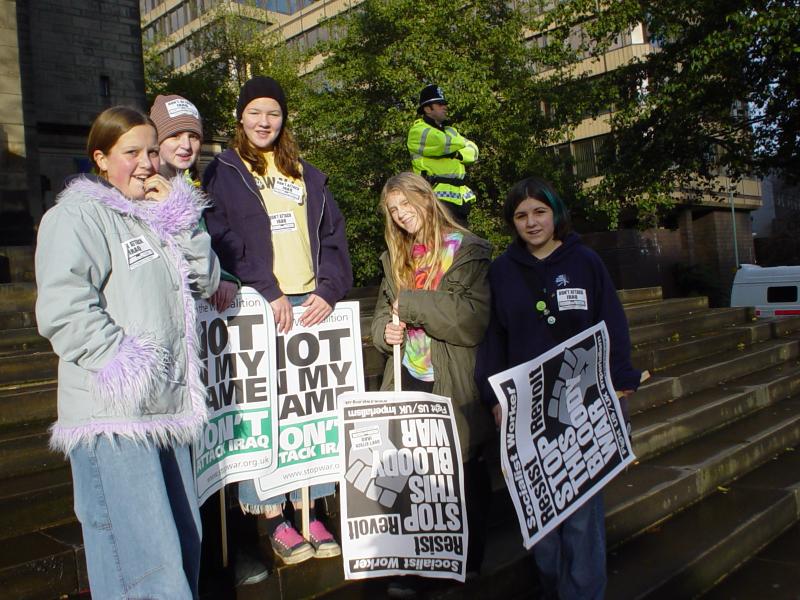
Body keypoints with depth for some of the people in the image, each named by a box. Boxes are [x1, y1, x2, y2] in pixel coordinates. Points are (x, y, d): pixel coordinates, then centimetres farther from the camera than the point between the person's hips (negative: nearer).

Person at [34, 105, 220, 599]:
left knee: (183, 542, 16)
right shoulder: (78, 216, -6)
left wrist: (179, 220, 2)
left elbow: (204, 281, 11)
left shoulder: (158, 214, 18)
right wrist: (124, 362, -17)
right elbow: (62, 312, -17)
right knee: (141, 556, -7)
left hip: (167, 406, 8)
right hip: (114, 411, -8)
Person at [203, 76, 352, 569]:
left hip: (312, 304, 4)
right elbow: (223, 241, -5)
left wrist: (329, 291, -4)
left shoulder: (308, 175, 19)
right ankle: (274, 519, 10)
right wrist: (268, 294, -15)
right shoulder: (224, 174, 7)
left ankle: (310, 512, 18)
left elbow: (333, 236, 12)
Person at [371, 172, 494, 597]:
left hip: (453, 386, -5)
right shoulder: (396, 258, 16)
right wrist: (385, 330, -6)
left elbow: (473, 318, -16)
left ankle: (468, 562, 26)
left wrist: (409, 304, -16)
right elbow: (383, 311, 17)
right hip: (409, 380, 5)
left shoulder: (466, 250, -5)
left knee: (463, 473, 7)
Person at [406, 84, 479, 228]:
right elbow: (448, 143, -18)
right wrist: (463, 143, 6)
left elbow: (473, 151, 10)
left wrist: (458, 154, -12)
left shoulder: (449, 130, 22)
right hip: (438, 197, -8)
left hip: (459, 197, 8)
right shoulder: (418, 131, -5)